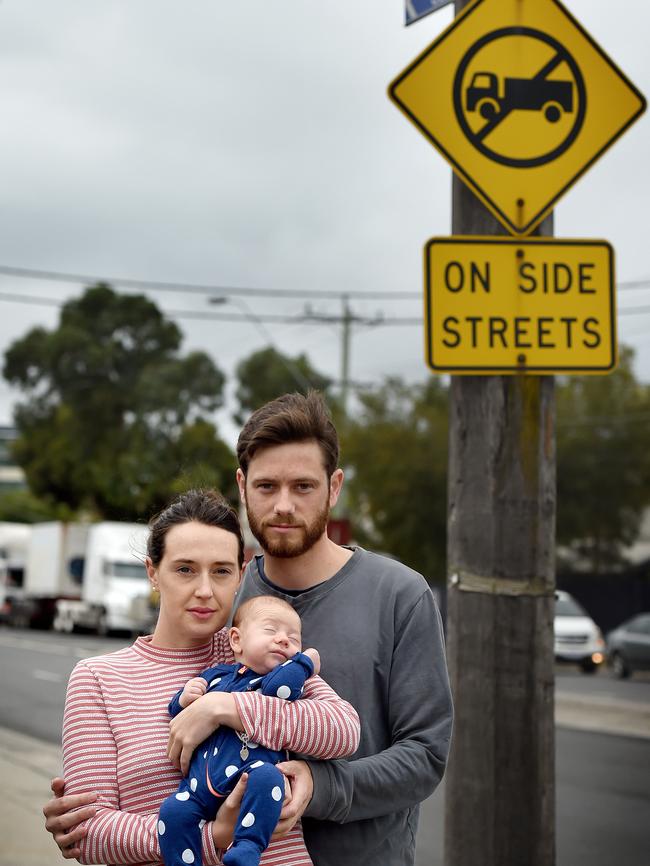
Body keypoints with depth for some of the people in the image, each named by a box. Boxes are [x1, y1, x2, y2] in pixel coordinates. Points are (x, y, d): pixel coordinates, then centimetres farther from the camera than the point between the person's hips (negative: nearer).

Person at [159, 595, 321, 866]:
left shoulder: (288, 678, 12)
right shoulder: (215, 675, 22)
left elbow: (278, 687, -13)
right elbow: (176, 713, 27)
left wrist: (305, 662, 1)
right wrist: (183, 699, 5)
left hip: (250, 775, -3)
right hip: (202, 783, 3)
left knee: (267, 777, -34)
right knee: (174, 811, -22)